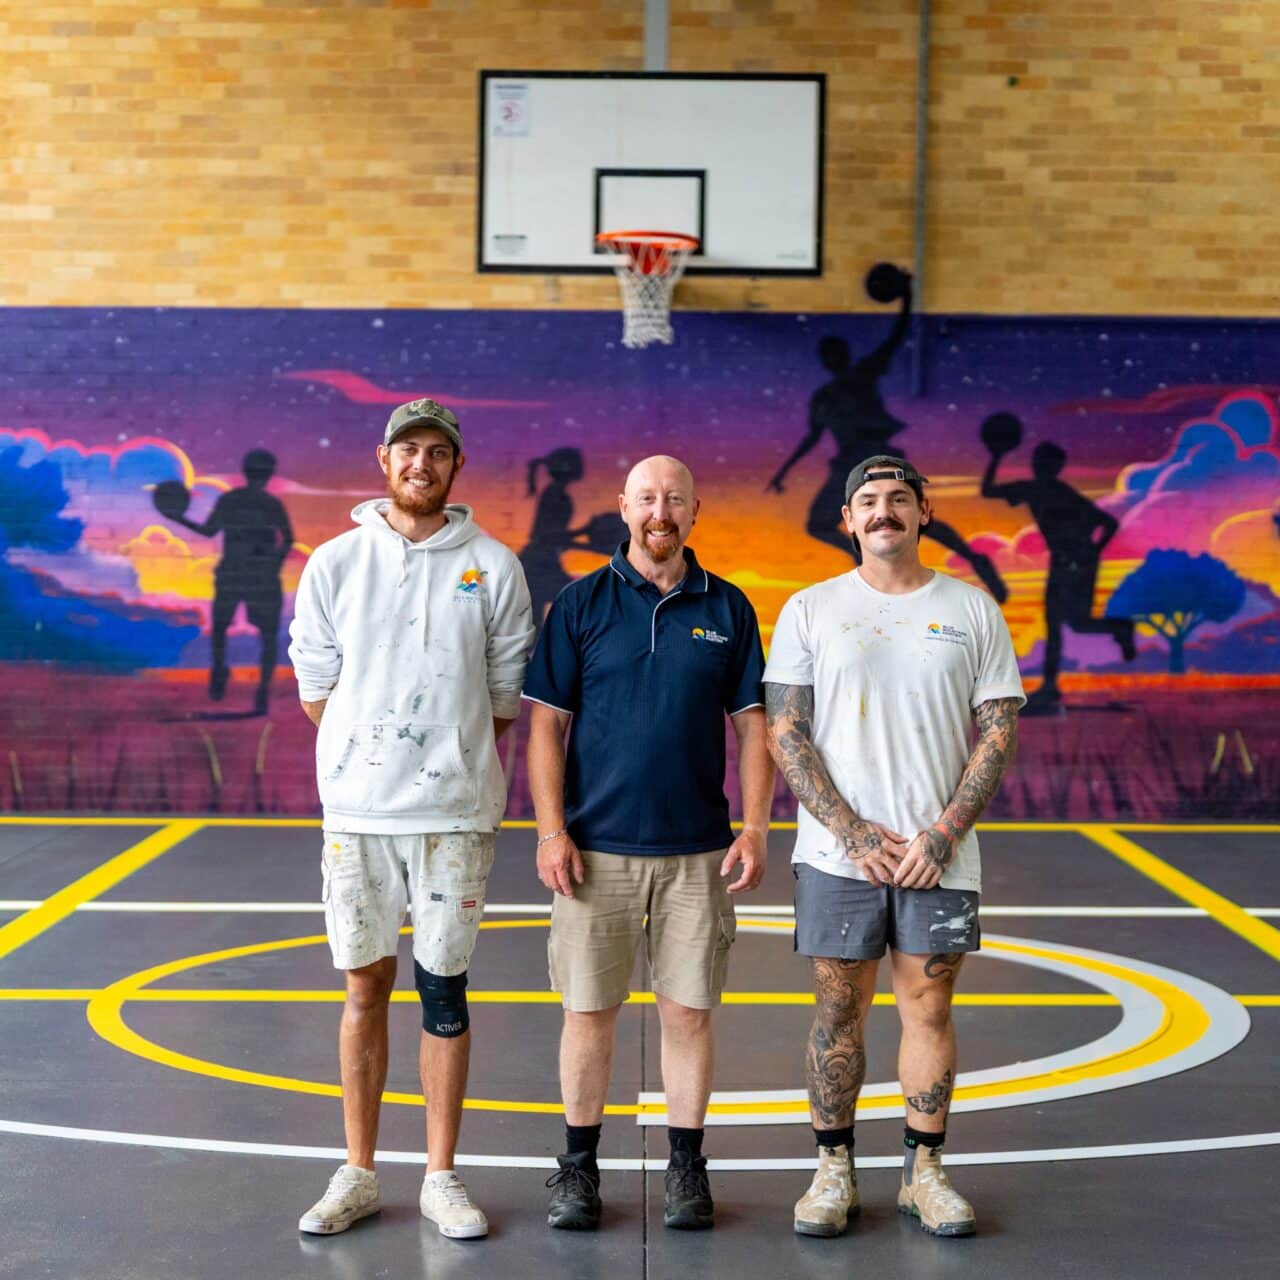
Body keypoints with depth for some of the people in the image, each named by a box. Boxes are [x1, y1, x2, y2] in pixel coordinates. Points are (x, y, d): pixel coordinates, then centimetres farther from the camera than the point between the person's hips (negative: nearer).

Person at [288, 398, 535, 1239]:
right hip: (356, 807, 1)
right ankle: (359, 1175, 20)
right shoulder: (337, 561, 5)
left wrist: (449, 759, 4)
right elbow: (315, 682, 9)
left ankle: (442, 1178, 17)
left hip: (454, 810, -1)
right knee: (365, 988, 8)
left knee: (445, 991, 5)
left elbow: (507, 692, 6)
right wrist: (373, 754, 6)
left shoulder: (493, 565, 2)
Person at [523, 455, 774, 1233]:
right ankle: (579, 1166, 18)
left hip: (698, 849, 1)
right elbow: (546, 723, 0)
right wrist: (551, 831, -7)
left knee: (689, 1012, 5)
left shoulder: (728, 608, 7)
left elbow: (753, 724, 7)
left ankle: (688, 1167, 19)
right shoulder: (581, 604, 2)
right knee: (589, 1011, 4)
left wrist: (756, 827, -2)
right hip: (597, 847, -1)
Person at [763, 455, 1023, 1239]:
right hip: (837, 852, 0)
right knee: (839, 1008, 4)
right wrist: (852, 833, -10)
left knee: (929, 1006, 5)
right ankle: (835, 1169, 16)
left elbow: (999, 733, 3)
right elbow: (785, 734, -1)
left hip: (940, 855, 1)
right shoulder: (810, 610, 4)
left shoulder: (973, 611, 6)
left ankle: (926, 1171, 17)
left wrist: (943, 835, -8)